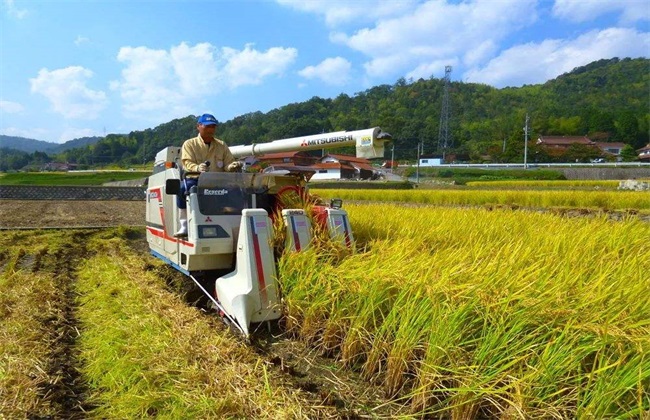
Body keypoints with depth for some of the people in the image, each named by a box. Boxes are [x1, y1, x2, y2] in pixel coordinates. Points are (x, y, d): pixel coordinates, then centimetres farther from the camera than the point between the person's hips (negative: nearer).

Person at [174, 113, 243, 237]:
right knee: (183, 187, -35)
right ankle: (184, 226, -26)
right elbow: (187, 163, -6)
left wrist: (233, 166, -17)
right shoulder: (189, 144, 9)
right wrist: (198, 168, -30)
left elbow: (228, 164, 10)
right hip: (195, 180, -1)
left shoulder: (222, 145, 17)